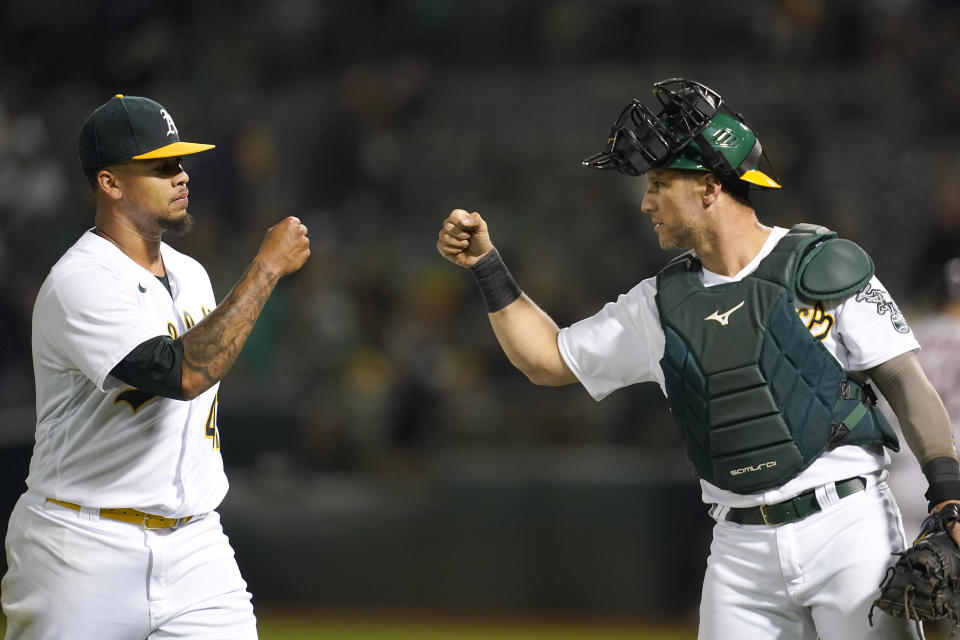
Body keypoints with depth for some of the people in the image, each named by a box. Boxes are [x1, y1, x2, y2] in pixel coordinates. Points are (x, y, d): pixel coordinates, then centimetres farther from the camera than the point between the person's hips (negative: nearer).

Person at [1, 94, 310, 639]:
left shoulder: (191, 275, 12)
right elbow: (183, 373, -28)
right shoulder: (80, 283, -16)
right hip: (85, 552, -6)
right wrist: (269, 267, -23)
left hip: (195, 547, 6)